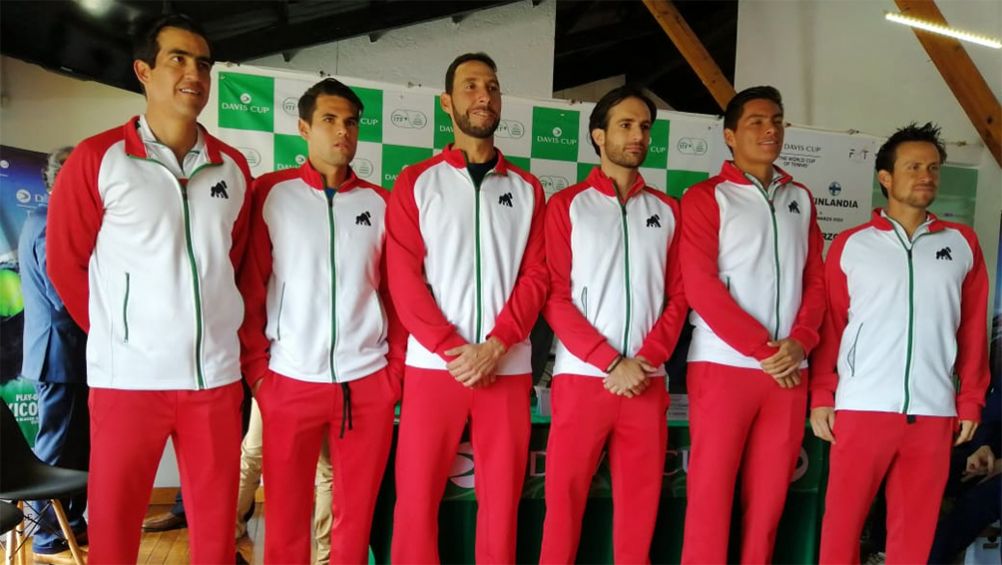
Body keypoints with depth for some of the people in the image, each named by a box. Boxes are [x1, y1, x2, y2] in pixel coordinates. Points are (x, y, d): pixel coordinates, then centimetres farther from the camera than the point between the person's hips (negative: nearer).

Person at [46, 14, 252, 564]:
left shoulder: (233, 167, 8)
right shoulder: (97, 158, -2)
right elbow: (65, 262, 3)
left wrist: (210, 326, 13)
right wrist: (116, 334, 7)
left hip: (216, 374, 3)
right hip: (127, 376, -2)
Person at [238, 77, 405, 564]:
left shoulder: (379, 202, 7)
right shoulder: (271, 192, 2)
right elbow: (249, 288, 1)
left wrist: (396, 369, 2)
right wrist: (256, 368, -4)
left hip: (368, 382, 2)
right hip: (290, 380, -1)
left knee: (356, 514, 12)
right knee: (286, 516, 9)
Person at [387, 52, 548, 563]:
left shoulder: (526, 189, 11)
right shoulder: (415, 182, 5)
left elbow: (536, 276, 3)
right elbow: (404, 277, -3)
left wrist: (494, 346, -11)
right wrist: (453, 351, -12)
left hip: (508, 367, 2)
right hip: (433, 364, -1)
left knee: (502, 497, 7)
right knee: (417, 495, 3)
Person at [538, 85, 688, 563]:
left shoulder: (667, 211, 12)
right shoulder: (567, 205, 3)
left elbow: (678, 297, 7)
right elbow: (555, 297, -4)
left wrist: (645, 362, -8)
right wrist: (612, 362, -12)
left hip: (647, 380, 3)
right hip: (581, 377, -3)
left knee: (640, 499, 8)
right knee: (564, 495, 2)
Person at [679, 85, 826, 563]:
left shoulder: (800, 199, 16)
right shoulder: (706, 197, -1)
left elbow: (816, 281, 11)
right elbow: (700, 286, -10)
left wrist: (799, 343, -6)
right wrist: (763, 349, -12)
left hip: (789, 369, 5)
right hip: (724, 365, -4)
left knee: (770, 492, 9)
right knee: (711, 488, 0)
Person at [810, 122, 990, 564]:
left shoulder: (962, 243, 10)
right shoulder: (851, 244, 4)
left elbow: (973, 328, 10)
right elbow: (829, 326, 3)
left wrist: (971, 398, 6)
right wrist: (821, 396, -3)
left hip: (935, 411, 2)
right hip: (861, 407, -2)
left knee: (916, 525, 10)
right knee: (843, 519, 3)